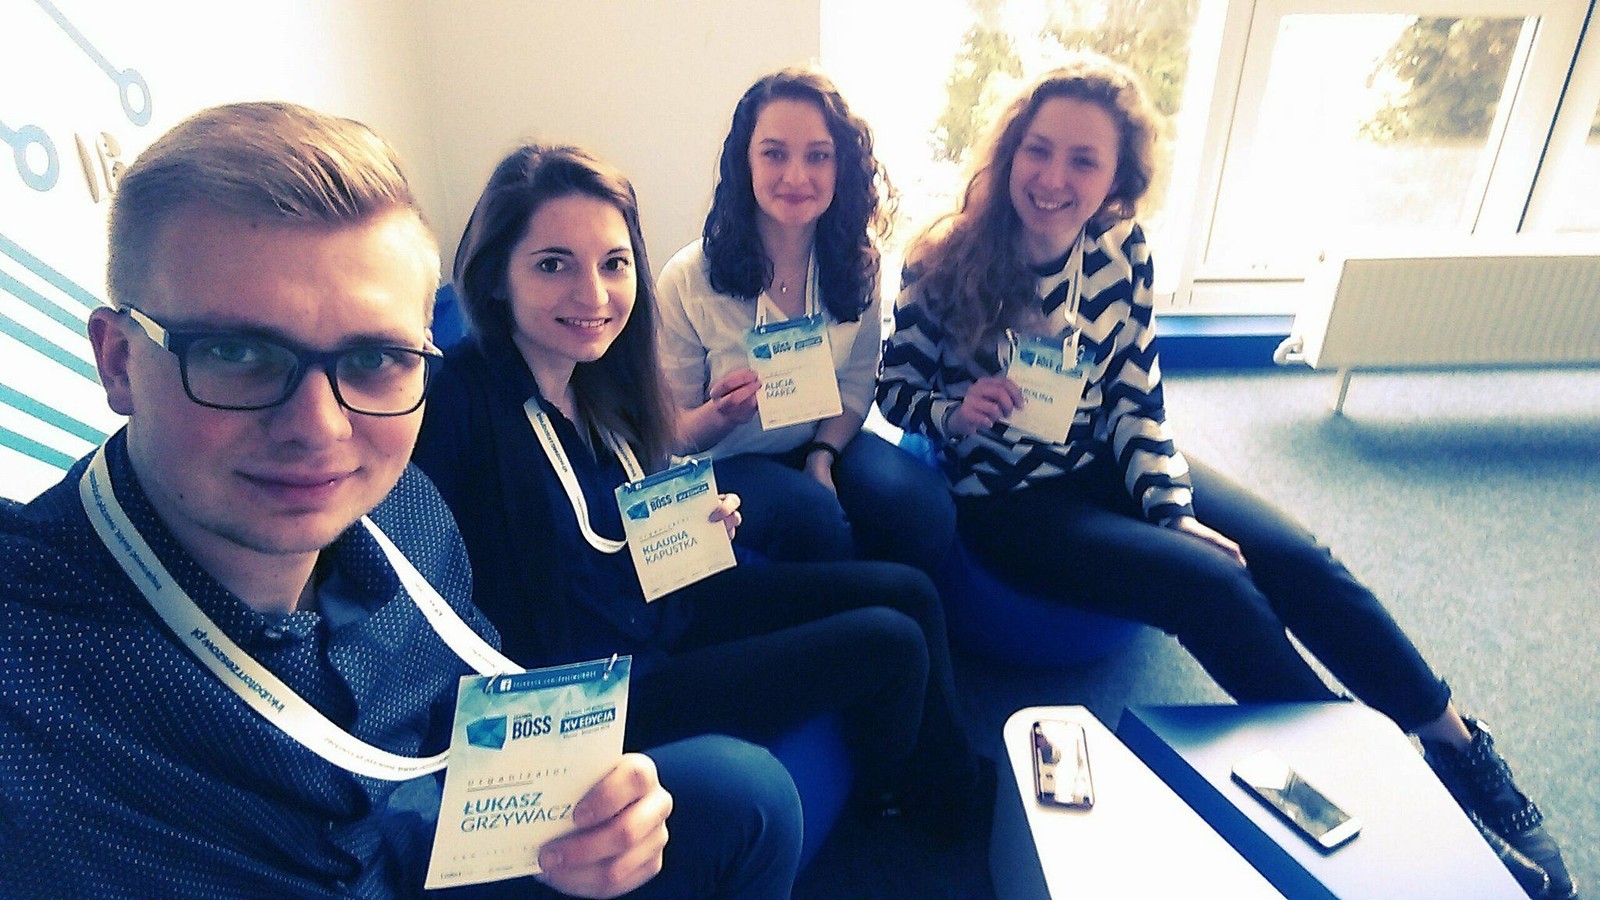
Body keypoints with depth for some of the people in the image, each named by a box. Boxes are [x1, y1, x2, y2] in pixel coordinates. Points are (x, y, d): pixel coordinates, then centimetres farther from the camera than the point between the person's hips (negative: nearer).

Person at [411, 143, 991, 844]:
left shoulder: (598, 380, -2)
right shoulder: (460, 405, -26)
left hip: (665, 607, 8)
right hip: (600, 693, -7)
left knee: (907, 590, 7)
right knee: (889, 646, -9)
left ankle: (954, 781, 33)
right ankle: (895, 798, 28)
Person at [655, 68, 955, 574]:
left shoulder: (858, 263, -5)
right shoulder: (688, 280, -16)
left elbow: (857, 383, 3)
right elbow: (674, 433, -7)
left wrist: (823, 455, -15)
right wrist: (720, 416, -31)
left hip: (826, 442, 3)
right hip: (726, 461, -2)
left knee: (923, 505, -25)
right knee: (809, 516, -33)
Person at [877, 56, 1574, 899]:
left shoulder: (1122, 253, -4)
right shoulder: (944, 264, -15)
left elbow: (1136, 401, -1)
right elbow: (894, 388, -6)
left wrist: (1173, 508, -11)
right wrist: (955, 412, -26)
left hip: (1107, 468, 5)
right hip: (1005, 497, -4)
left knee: (1301, 561, -11)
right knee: (1213, 585, -22)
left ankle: (1458, 745, 12)